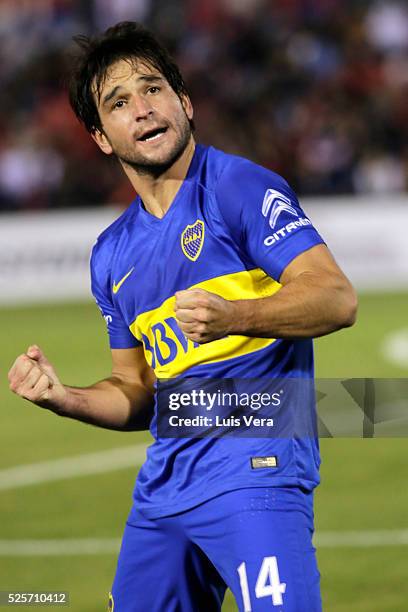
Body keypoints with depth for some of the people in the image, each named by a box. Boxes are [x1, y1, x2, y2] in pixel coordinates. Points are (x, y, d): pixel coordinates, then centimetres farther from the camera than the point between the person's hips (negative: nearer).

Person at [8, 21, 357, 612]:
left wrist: (232, 317, -30)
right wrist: (62, 397, 2)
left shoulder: (240, 186, -4)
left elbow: (337, 298, -14)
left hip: (255, 469, -7)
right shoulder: (112, 253, 16)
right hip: (163, 487, 7)